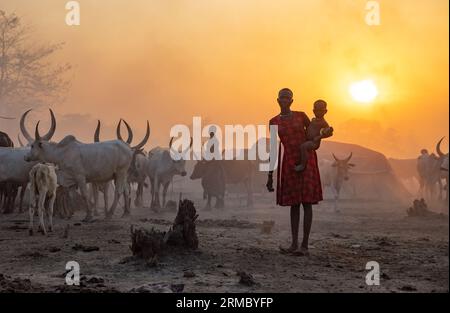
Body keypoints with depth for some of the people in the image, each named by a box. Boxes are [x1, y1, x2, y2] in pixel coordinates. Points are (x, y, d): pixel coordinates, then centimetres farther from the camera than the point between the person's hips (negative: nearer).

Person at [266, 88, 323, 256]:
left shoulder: (301, 116, 1)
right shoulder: (274, 122, 6)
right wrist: (270, 176, 5)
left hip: (306, 159, -3)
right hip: (289, 162, 3)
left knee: (306, 202, -5)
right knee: (294, 203, 5)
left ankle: (305, 245, -5)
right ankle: (294, 244, 9)